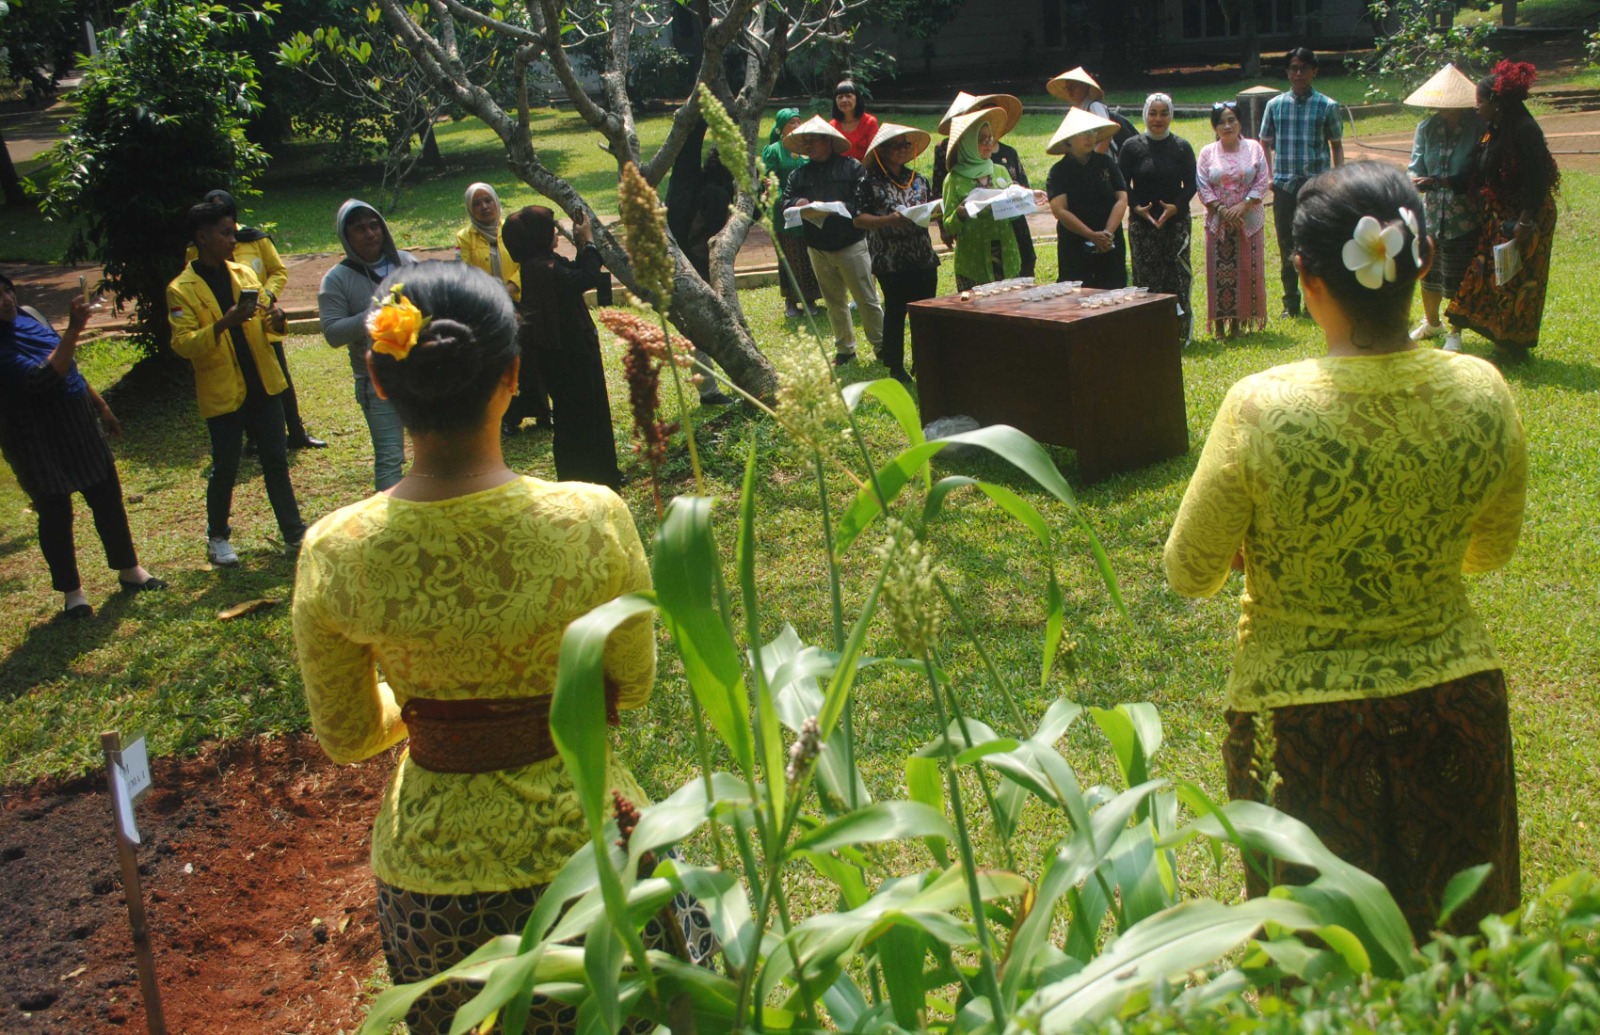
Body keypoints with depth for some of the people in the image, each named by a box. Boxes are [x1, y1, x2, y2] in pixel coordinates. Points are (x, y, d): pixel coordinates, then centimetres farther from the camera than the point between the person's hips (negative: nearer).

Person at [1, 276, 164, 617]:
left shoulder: (28, 315, 1)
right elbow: (42, 378, -34)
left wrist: (101, 405, 18)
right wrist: (74, 330, -41)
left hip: (80, 426, 7)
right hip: (39, 445, -7)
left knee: (108, 500, 14)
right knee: (55, 515, 6)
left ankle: (129, 571, 30)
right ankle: (71, 592, 22)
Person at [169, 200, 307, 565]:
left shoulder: (243, 273, 7)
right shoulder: (182, 289, -9)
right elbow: (183, 344, -17)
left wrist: (275, 318, -10)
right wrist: (223, 324, -31)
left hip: (263, 386, 4)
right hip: (222, 393, -4)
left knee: (276, 462, 9)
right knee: (225, 469, 6)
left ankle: (294, 534, 16)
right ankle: (217, 538, 25)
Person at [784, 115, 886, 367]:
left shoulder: (852, 167, -4)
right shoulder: (799, 174, 10)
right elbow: (787, 200, 1)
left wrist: (838, 208, -24)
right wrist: (798, 203, -20)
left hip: (851, 244, -5)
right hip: (818, 249, 5)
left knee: (867, 299, -1)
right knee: (834, 301, 13)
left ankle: (881, 344, 9)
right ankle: (845, 349, 23)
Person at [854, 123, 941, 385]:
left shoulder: (919, 179, 11)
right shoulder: (871, 182, -5)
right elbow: (859, 219, -10)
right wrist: (889, 220, -22)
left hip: (923, 257, 5)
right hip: (890, 261, -5)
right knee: (896, 311, 4)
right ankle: (895, 365, 16)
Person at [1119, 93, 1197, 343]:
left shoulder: (1182, 147, 6)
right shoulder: (1132, 147, 4)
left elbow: (1190, 185, 4)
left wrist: (1176, 207, -13)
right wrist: (1138, 208, -13)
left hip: (1176, 221, 1)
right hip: (1142, 223, 0)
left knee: (1178, 276, -3)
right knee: (1145, 276, -2)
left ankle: (1180, 330, 5)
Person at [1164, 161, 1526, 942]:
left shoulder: (1262, 410, -23)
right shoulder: (1483, 393, -12)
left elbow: (1189, 574, -10)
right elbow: (1492, 550, 5)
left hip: (1305, 722, -3)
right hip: (1453, 704, 3)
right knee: (1451, 942, 25)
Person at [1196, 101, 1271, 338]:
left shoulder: (1253, 148, 3)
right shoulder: (1207, 153, 4)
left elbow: (1263, 182, -1)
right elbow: (1202, 186, -1)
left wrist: (1243, 206, -13)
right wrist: (1221, 209, -12)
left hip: (1249, 219, 0)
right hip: (1218, 221, 0)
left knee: (1248, 269, 1)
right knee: (1220, 271, -3)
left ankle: (1242, 317, 8)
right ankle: (1221, 321, 0)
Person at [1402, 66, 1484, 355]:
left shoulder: (1478, 128, -12)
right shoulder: (1427, 127, 2)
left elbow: (1476, 176, -15)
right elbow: (1415, 166, 0)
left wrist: (1438, 182, -26)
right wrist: (1414, 180, -24)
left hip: (1465, 219, -4)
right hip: (1432, 214, 4)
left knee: (1459, 278, 3)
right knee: (1428, 273, 16)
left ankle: (1455, 333, 22)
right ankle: (1431, 322, 40)